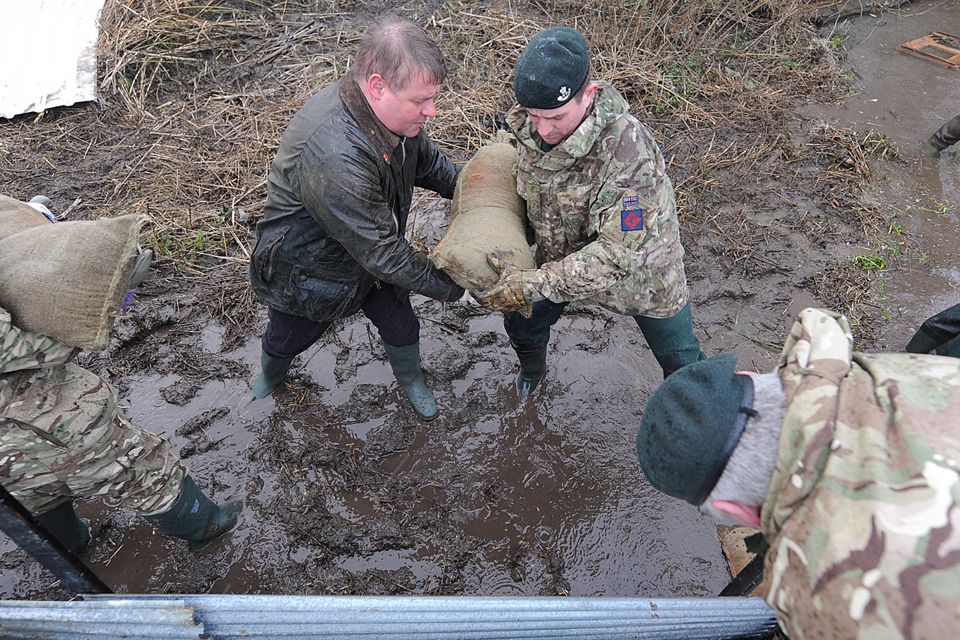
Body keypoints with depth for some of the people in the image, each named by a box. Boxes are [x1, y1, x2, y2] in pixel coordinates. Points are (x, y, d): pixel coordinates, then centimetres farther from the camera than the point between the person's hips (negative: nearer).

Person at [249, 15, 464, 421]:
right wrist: (447, 286, -28)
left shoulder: (393, 110, -17)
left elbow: (426, 161, 6)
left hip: (372, 254, 6)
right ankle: (271, 376, 59)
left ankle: (410, 380, 53)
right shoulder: (335, 157, -44)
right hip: (305, 271, -5)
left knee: (401, 327, 20)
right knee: (287, 340, 23)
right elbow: (379, 253, -37)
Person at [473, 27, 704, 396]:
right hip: (564, 259, 5)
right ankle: (532, 367, 57)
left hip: (639, 272, -4)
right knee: (522, 323, 20)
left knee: (682, 365, 13)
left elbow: (620, 253, -40)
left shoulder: (628, 147, -40)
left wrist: (534, 285, -42)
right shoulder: (528, 126, -19)